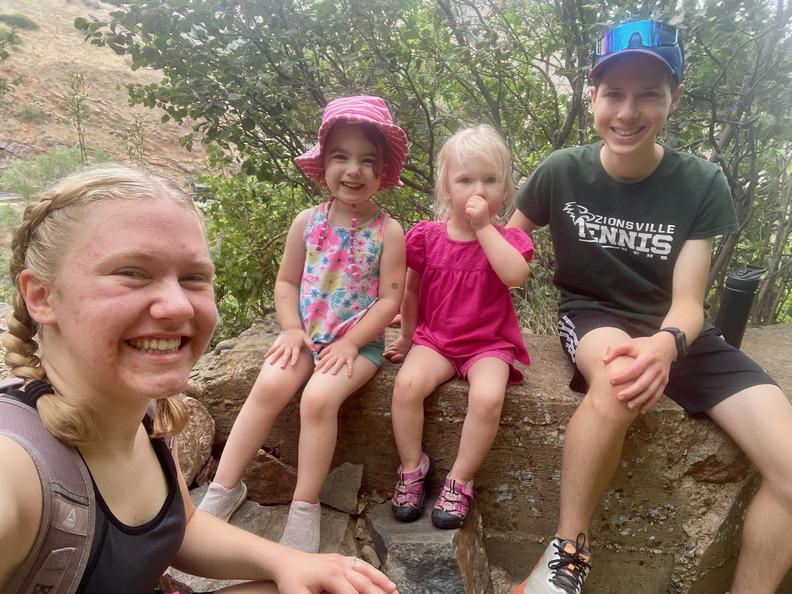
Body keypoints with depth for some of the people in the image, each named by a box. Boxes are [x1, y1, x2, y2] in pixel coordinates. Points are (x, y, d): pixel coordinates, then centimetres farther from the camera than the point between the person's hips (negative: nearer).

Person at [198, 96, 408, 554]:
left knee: (319, 397, -26)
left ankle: (305, 510, -8)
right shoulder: (307, 222, 4)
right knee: (270, 385, -21)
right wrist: (292, 329, -6)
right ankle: (225, 487, -5)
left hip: (359, 340, -3)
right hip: (307, 334, 3)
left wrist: (350, 343, -15)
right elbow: (287, 282, 9)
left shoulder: (388, 231, -5)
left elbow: (390, 298, -8)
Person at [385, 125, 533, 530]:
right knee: (408, 383, -25)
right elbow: (411, 289, 13)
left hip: (489, 342, -1)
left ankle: (459, 481, -7)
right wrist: (408, 336, 19)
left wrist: (484, 226, -22)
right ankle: (412, 467, -2)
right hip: (434, 338, 2)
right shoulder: (427, 236, 1)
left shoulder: (506, 238, -1)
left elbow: (515, 274, -25)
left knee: (488, 396, -28)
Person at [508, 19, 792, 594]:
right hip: (593, 316, -2)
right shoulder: (562, 172, -9)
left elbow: (687, 300, -11)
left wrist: (667, 343, -35)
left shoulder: (701, 184, -7)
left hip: (678, 332, 2)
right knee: (619, 382, -40)